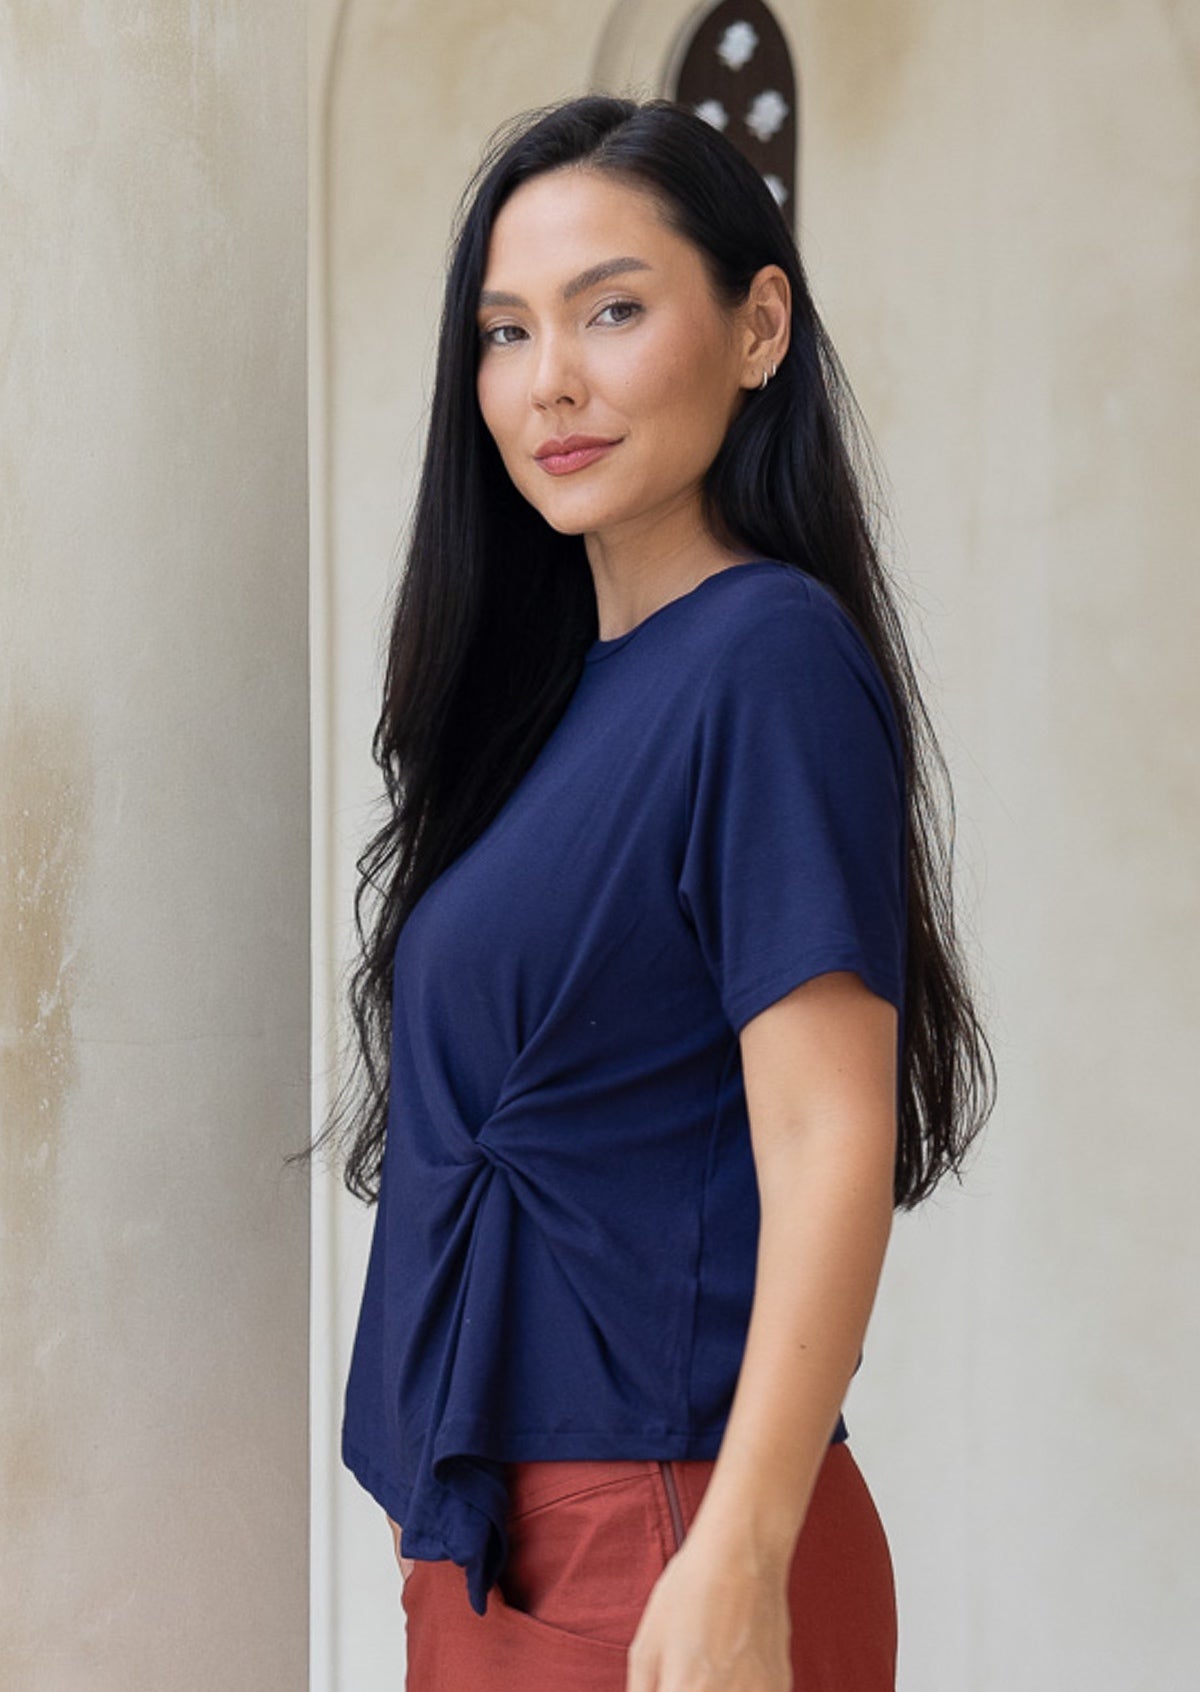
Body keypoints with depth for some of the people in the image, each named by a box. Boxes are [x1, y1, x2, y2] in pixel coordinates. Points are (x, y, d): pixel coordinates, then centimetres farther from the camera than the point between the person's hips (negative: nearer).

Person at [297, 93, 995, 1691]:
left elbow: (829, 1142, -20)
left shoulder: (770, 660, -14)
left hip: (662, 1538, -8)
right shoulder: (554, 688, 12)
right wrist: (440, 1500, 15)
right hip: (490, 1526, 8)